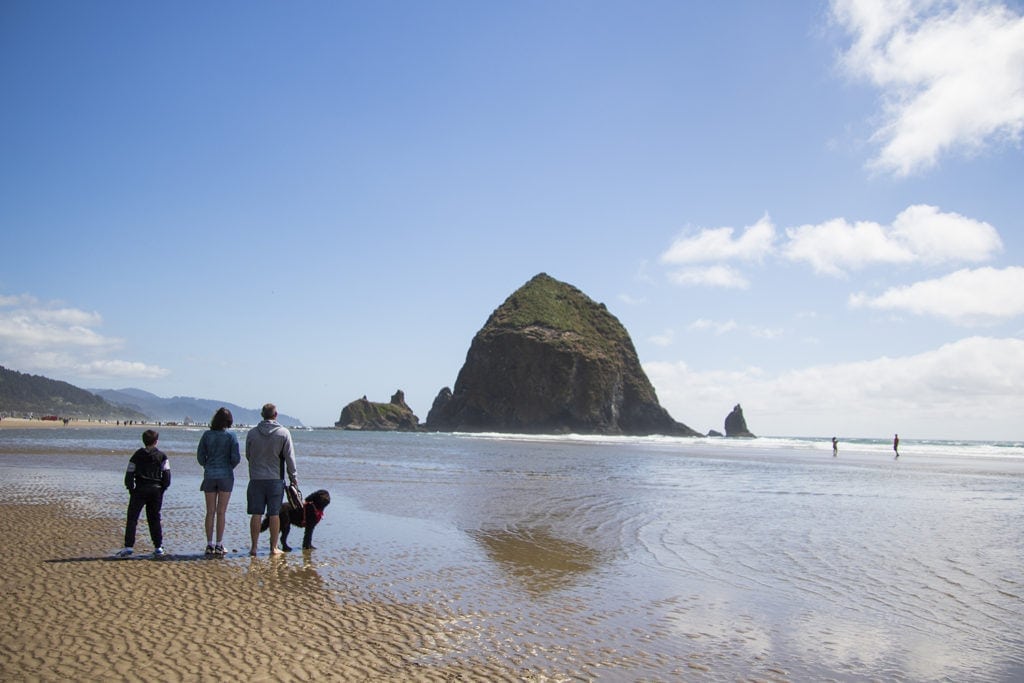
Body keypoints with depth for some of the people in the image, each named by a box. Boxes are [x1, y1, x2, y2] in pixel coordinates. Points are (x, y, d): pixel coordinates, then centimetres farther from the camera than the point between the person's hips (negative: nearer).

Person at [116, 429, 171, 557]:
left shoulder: (137, 455, 3)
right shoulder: (162, 456, 3)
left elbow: (129, 475, 1)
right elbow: (167, 474, -2)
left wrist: (131, 489, 10)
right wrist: (162, 488, 8)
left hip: (140, 490, -2)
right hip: (156, 490, 2)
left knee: (132, 518, 0)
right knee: (154, 519, 10)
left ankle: (128, 546, -10)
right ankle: (158, 547, 8)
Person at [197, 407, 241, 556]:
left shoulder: (207, 435, 1)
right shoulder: (231, 435, -7)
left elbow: (200, 456, 2)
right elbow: (236, 457, -10)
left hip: (209, 475, 2)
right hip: (226, 475, -2)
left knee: (210, 512, 8)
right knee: (221, 512, 3)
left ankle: (209, 545, 9)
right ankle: (219, 545, 4)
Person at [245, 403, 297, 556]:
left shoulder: (252, 433, 0)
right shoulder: (284, 433, -6)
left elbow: (247, 455, 10)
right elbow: (290, 458, -3)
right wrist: (293, 477, 8)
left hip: (256, 479, 1)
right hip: (276, 479, -1)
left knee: (256, 514, 5)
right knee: (274, 514, 4)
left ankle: (254, 547, 7)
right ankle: (274, 548, 9)